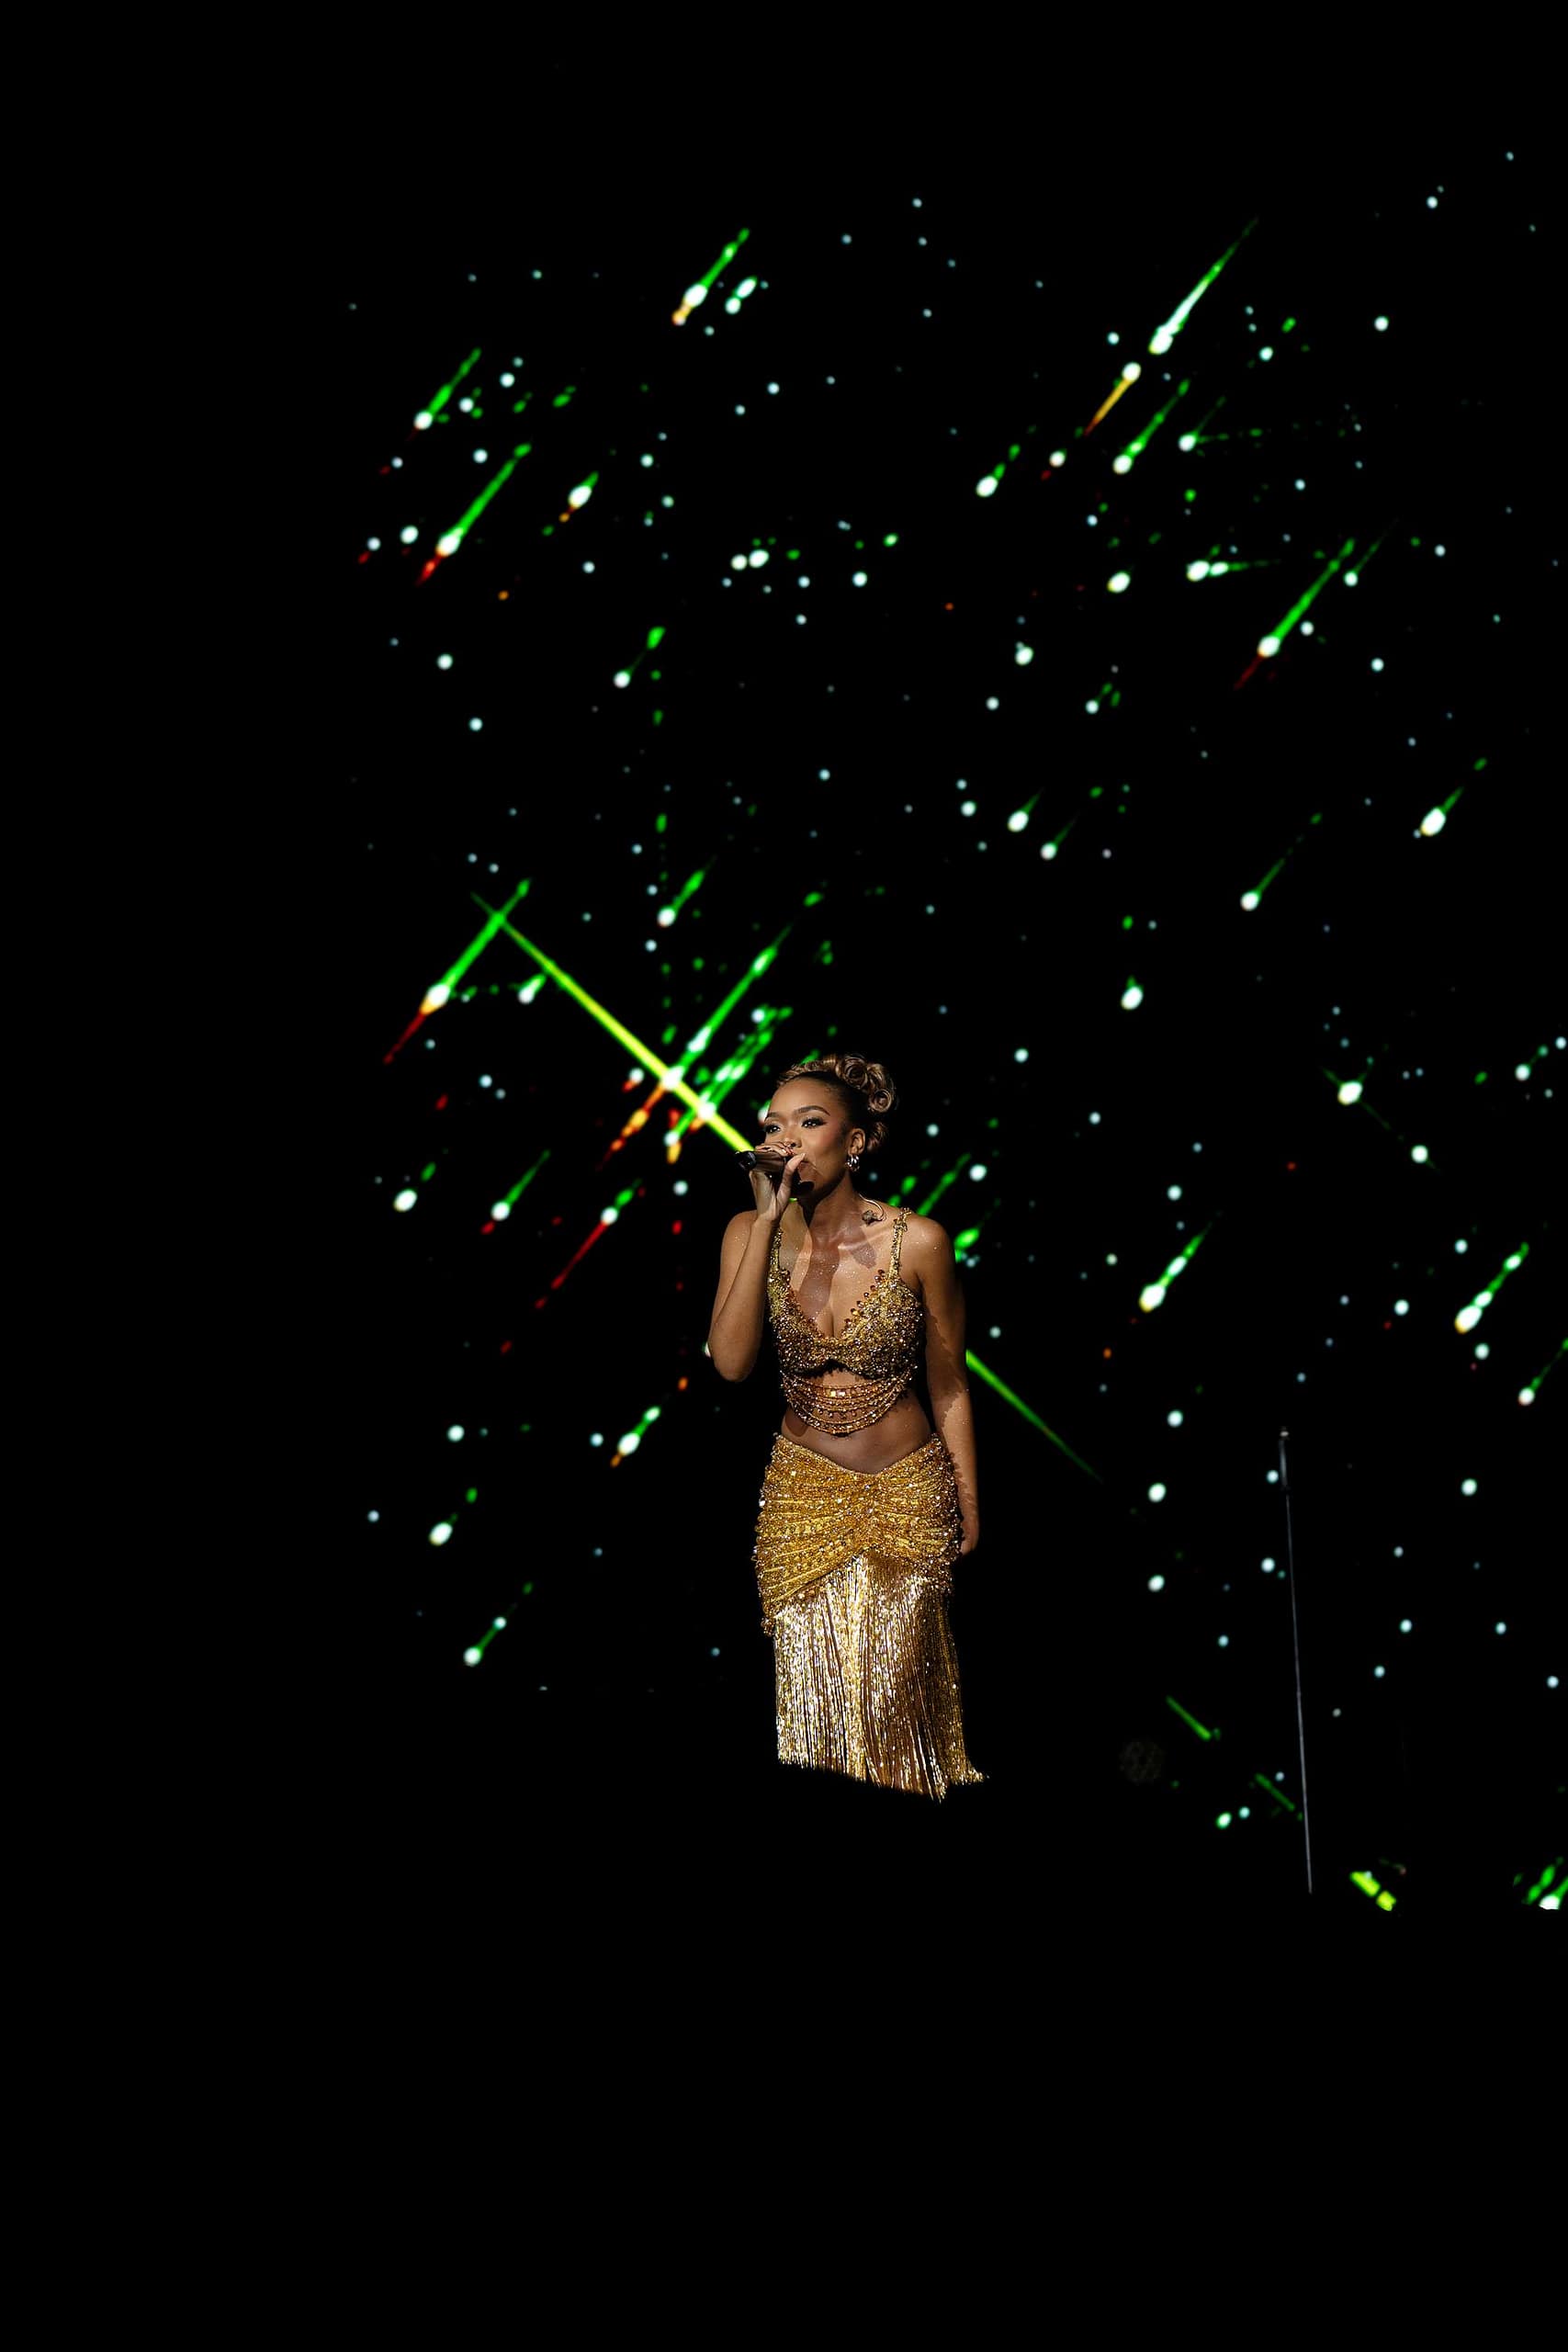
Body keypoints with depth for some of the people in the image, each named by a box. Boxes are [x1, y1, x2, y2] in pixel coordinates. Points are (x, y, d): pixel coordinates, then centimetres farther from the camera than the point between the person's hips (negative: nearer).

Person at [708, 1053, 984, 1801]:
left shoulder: (917, 1242, -13)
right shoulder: (750, 1233, -7)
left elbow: (949, 1388, -2)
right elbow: (731, 1361, -22)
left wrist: (968, 1506, 4)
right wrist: (770, 1222, -24)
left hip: (907, 1489, -2)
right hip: (803, 1490, 2)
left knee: (892, 1691, 1)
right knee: (811, 1693, 3)